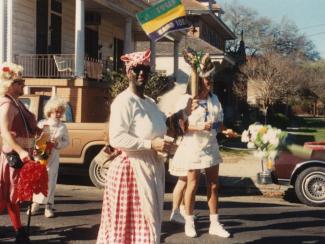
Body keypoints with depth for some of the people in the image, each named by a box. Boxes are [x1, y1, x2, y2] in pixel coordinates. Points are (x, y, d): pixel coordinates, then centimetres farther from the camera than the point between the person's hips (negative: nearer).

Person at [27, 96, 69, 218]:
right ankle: (35, 203, 16)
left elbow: (66, 142, 4)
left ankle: (48, 205, 10)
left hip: (53, 157, 0)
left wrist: (58, 144, -14)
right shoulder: (41, 124, -1)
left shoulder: (62, 127, 1)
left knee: (50, 181, 2)